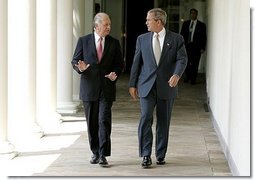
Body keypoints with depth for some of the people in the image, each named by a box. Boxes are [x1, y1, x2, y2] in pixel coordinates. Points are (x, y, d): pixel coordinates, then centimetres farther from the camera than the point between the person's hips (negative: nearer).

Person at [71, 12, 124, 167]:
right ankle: (95, 153, 21)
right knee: (92, 123, 8)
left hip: (106, 88, -1)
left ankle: (103, 155, -11)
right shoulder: (83, 41, 3)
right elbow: (75, 61, 4)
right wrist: (80, 68, -18)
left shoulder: (114, 43, 6)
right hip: (89, 88, 1)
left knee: (104, 121, -11)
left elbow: (120, 63, 11)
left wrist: (115, 73, -10)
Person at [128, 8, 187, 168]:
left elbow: (182, 59, -6)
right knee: (145, 119, -10)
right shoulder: (142, 39, 9)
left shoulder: (176, 39, 2)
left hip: (166, 87, -1)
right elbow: (136, 63, 10)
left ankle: (161, 155, 17)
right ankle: (146, 155, -7)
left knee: (164, 122, 6)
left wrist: (177, 74, -25)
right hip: (147, 87, 1)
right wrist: (133, 84, 7)